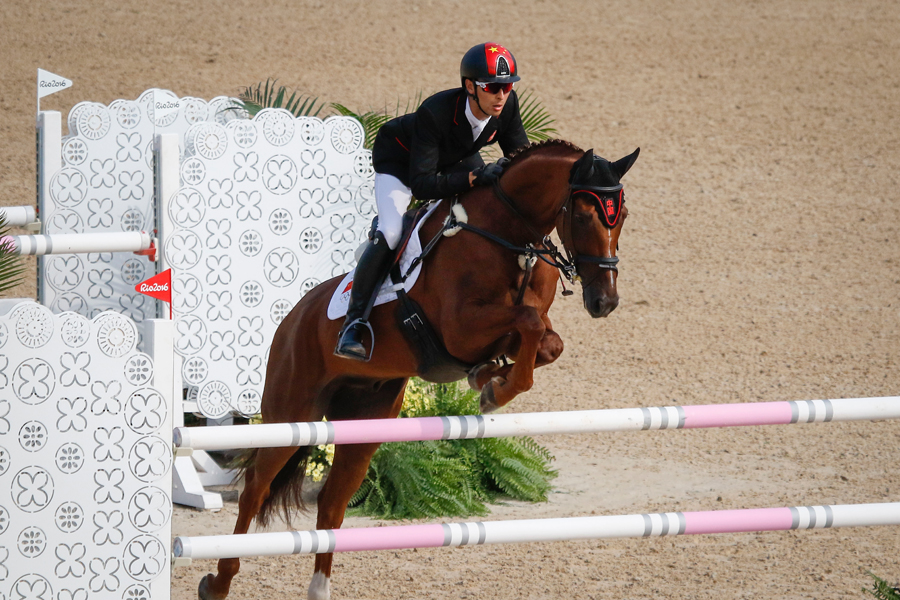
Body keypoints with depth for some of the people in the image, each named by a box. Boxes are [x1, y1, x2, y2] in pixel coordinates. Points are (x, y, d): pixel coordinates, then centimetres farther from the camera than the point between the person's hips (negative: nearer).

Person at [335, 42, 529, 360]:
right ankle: (352, 324, -16)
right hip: (400, 158, -6)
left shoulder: (508, 104, -27)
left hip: (456, 159, 6)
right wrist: (476, 177, -51)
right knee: (389, 235, -25)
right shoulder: (434, 113, -43)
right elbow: (421, 184, -43)